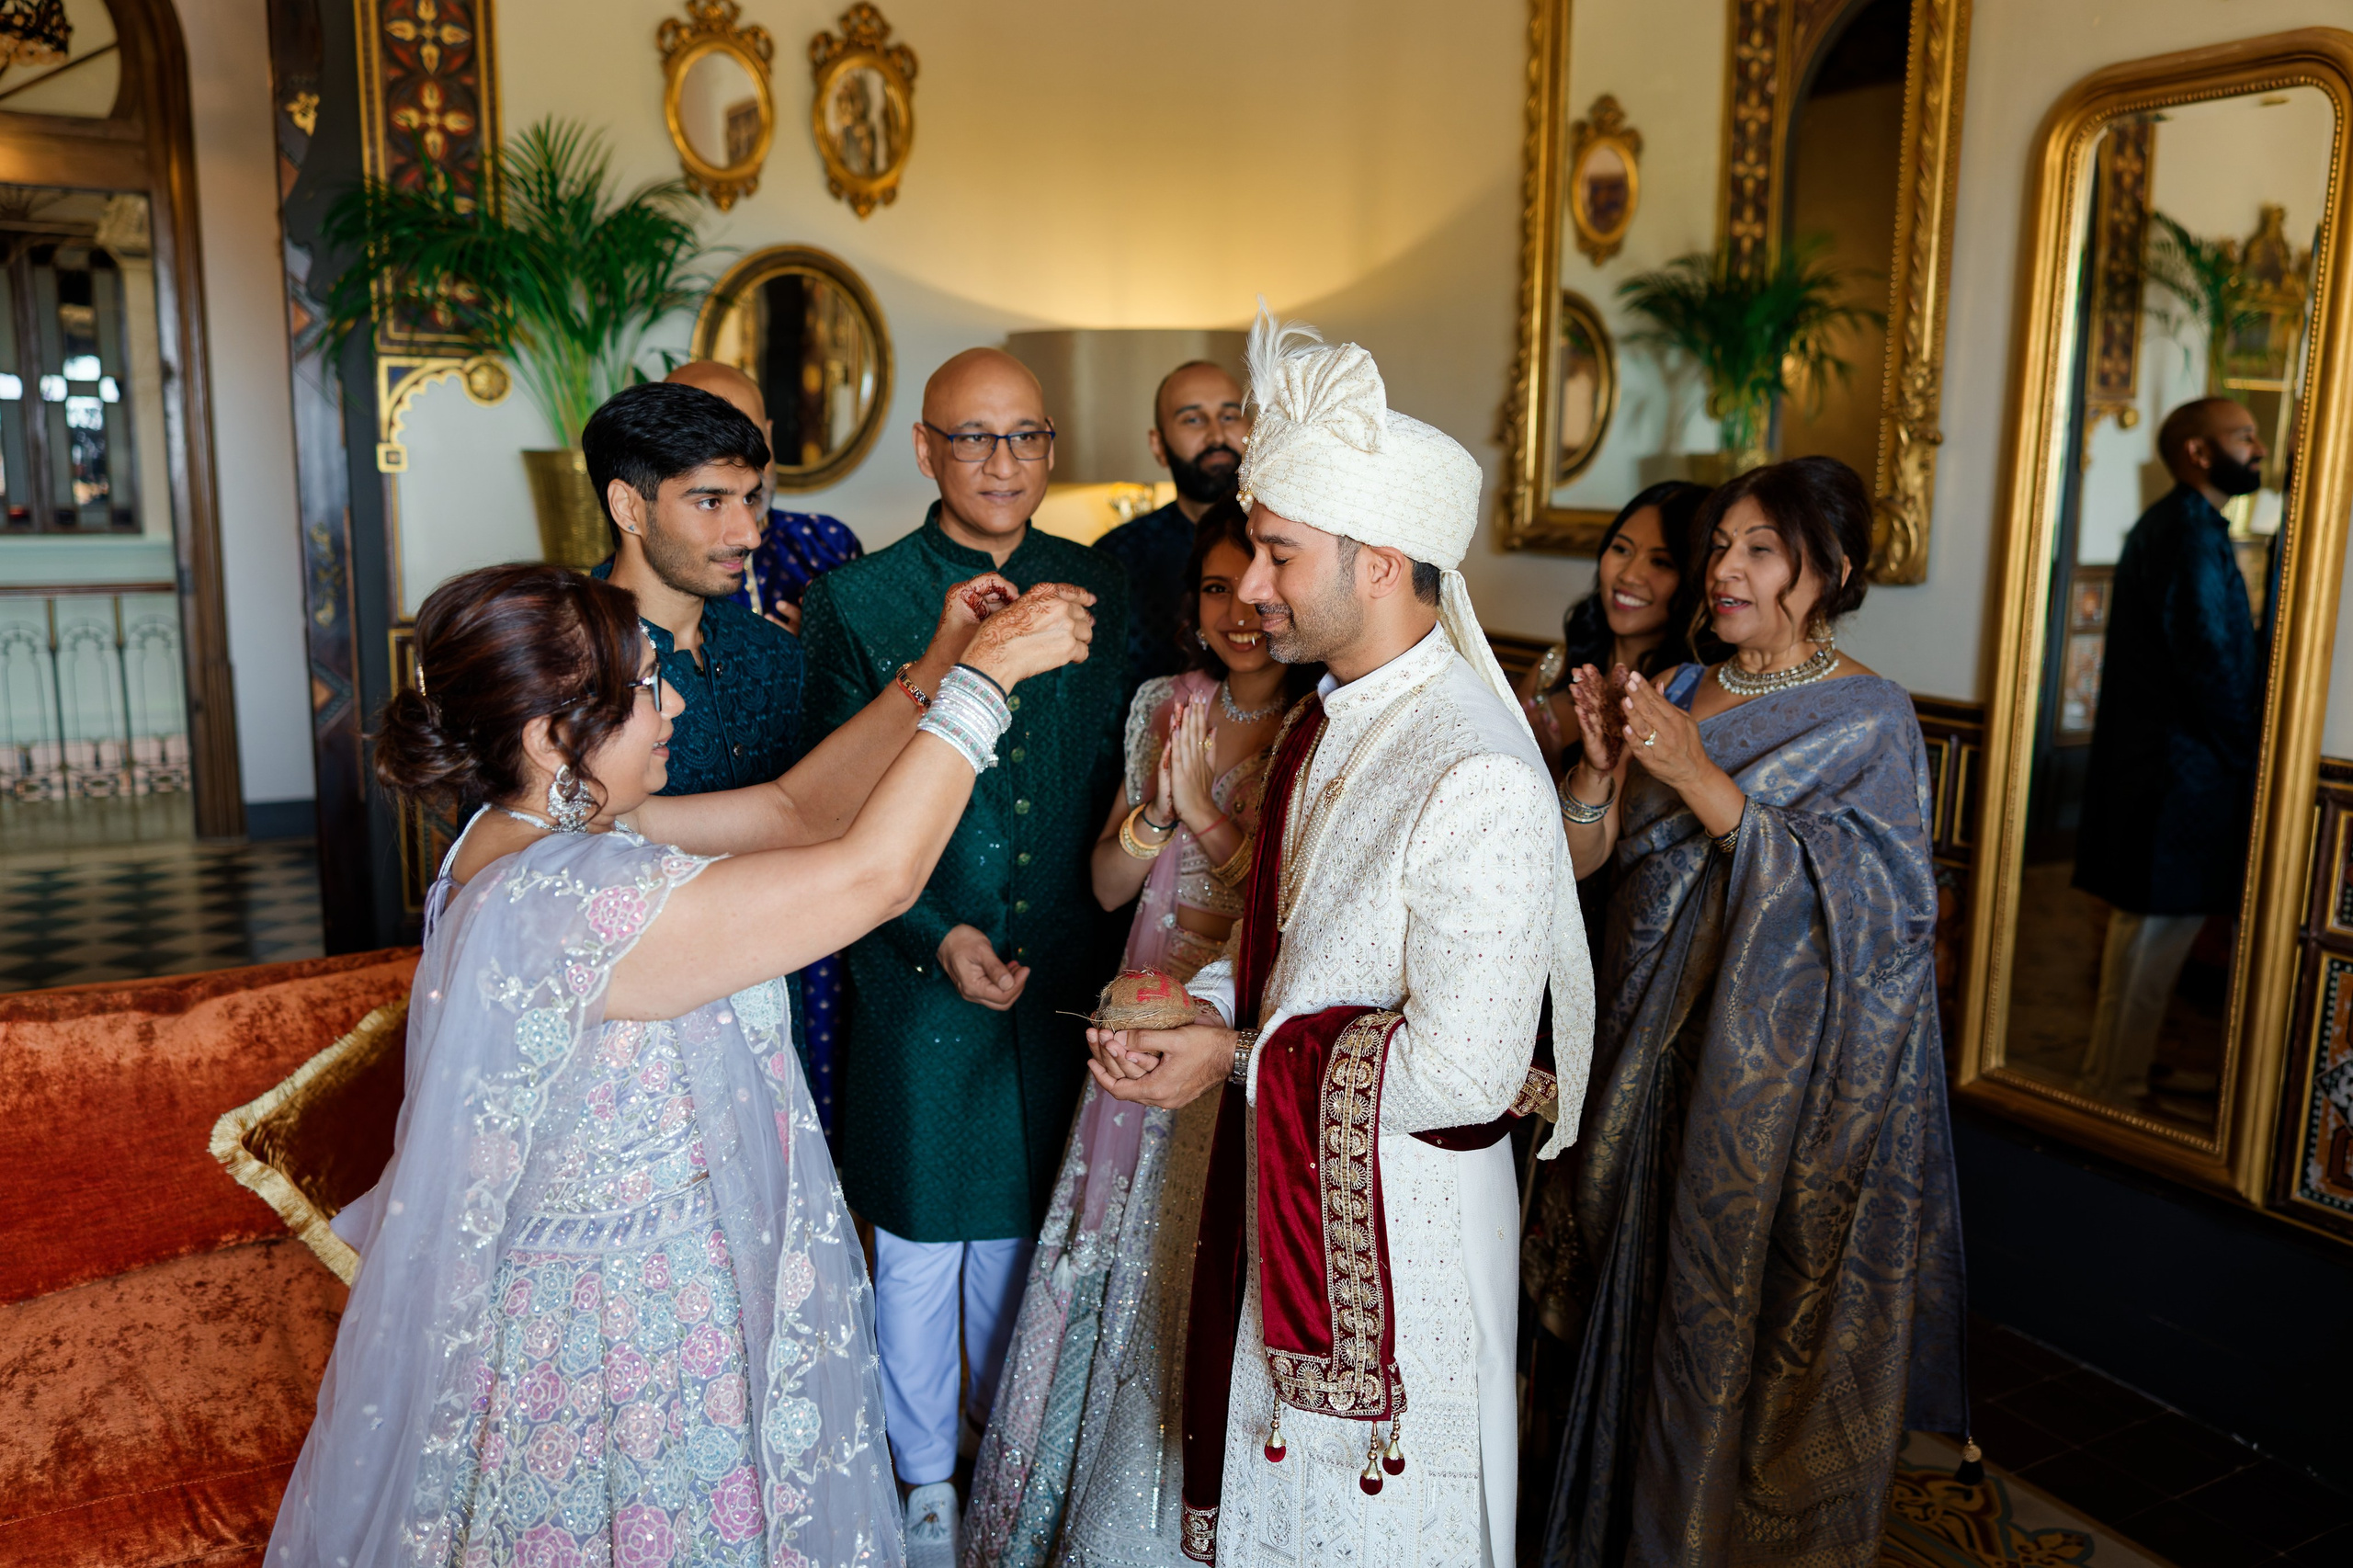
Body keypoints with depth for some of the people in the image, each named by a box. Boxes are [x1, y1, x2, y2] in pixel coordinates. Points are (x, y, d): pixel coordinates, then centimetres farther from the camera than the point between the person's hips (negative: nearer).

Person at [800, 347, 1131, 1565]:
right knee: (918, 1246, 14)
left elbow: (1110, 780, 5)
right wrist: (936, 937, -18)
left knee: (1023, 1232, 20)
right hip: (917, 978, -2)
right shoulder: (857, 603, -9)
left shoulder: (1096, 589, 1)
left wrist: (1099, 937, -4)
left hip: (1059, 976, 3)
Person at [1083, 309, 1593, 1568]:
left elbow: (1463, 1072, -26)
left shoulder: (1474, 777, -26)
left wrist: (1238, 1060, -16)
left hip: (1398, 1220, -8)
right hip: (1284, 1193, 8)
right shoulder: (1327, 723, 3)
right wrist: (1204, 1004, -5)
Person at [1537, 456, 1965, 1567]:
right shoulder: (1681, 691, 7)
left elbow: (1840, 895, -20)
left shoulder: (1870, 719, -7)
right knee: (1651, 1295, 15)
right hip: (1660, 1047, 5)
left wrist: (1699, 777, -27)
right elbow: (1578, 857, 4)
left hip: (1787, 1064, -5)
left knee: (1753, 1304, 5)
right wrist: (1602, 761, -15)